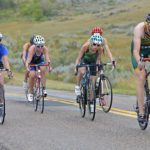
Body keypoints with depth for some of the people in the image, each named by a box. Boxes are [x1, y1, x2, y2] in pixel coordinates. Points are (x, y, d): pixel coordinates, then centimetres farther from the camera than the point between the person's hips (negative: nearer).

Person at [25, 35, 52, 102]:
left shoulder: (45, 49, -30)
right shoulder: (32, 49, -35)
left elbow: (47, 58, -40)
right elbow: (28, 60, -41)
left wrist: (49, 65, -60)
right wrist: (27, 67, -61)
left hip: (40, 61, 2)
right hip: (32, 62, -2)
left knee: (43, 69, -30)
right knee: (32, 75, -23)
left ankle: (44, 88, -22)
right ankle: (31, 93, -4)